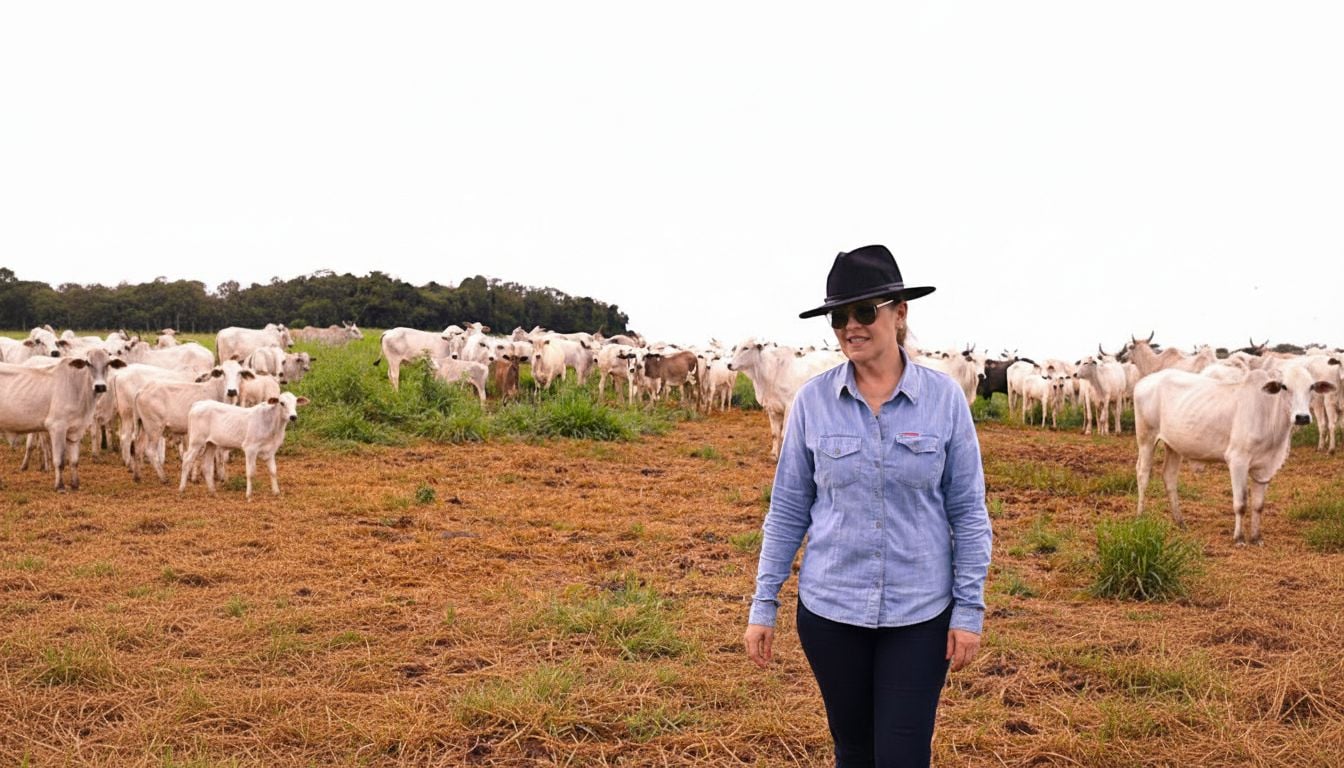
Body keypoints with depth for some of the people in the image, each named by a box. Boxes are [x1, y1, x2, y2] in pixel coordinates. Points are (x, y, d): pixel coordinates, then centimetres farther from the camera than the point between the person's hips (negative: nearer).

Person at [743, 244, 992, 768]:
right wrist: (763, 605, 1)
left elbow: (968, 512, -1)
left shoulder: (943, 397, -6)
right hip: (829, 608, 1)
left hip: (919, 612, -1)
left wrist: (969, 608, -4)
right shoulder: (813, 400, -4)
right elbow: (787, 510, 2)